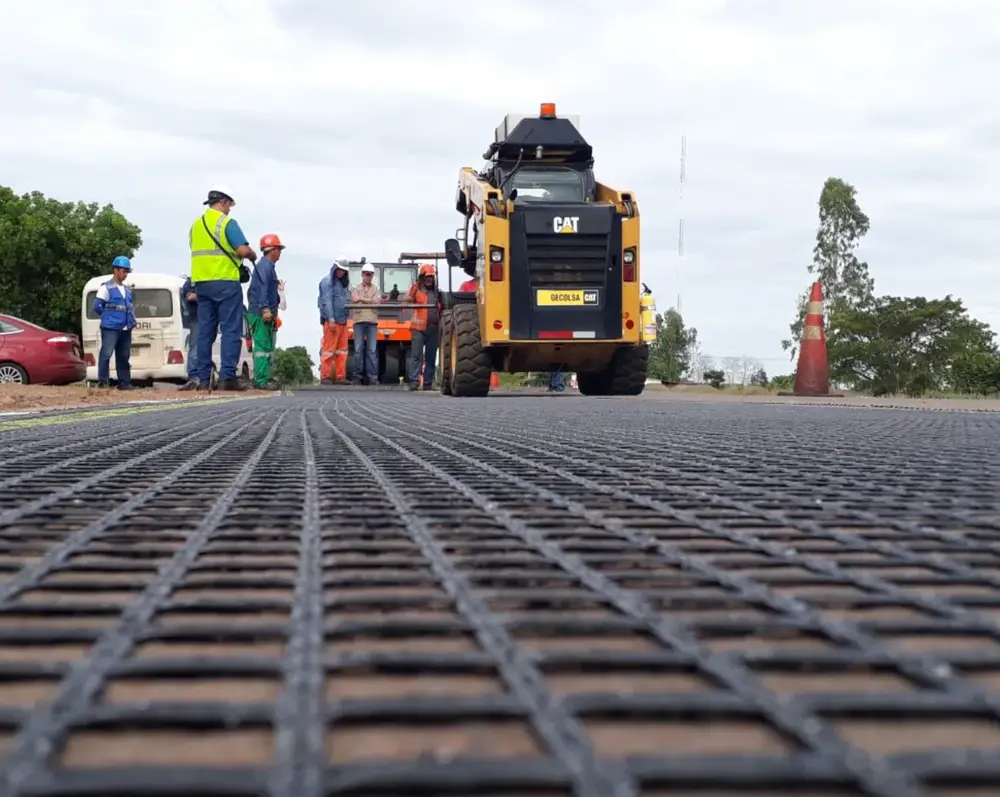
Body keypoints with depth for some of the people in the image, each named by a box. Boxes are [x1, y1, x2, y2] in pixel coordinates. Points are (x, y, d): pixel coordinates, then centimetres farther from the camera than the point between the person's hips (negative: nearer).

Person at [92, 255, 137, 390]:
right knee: (106, 354, -11)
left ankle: (124, 382, 15)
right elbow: (97, 306, -6)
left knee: (123, 357, 10)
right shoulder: (106, 288, -4)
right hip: (110, 328, -7)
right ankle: (103, 382, -9)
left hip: (125, 329, 7)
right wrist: (108, 316, 1)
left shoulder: (127, 289, 16)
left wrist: (132, 320, 11)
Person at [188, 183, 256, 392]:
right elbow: (243, 250, -16)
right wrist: (253, 256, 6)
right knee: (231, 330, -4)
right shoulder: (227, 222, -7)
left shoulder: (196, 224, 15)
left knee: (205, 331, 8)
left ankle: (203, 379, 6)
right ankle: (227, 376, -11)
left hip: (201, 282, 7)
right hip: (225, 281, -6)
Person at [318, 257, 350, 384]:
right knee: (328, 349, -8)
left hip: (342, 320, 8)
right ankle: (325, 377, -6)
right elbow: (327, 301, -13)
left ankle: (340, 376, 8)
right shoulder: (327, 281, -5)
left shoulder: (343, 282, 20)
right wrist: (331, 320, -19)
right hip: (332, 321, -8)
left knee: (342, 350, 6)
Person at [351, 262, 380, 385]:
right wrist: (370, 300, -9)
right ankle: (358, 376, 2)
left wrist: (362, 299, -4)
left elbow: (377, 301, -2)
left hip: (372, 321, 0)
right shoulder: (356, 289, 14)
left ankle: (372, 377, -3)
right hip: (359, 320, 0)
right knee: (358, 350, -1)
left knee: (372, 350, -3)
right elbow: (354, 299, -6)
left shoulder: (376, 289, 15)